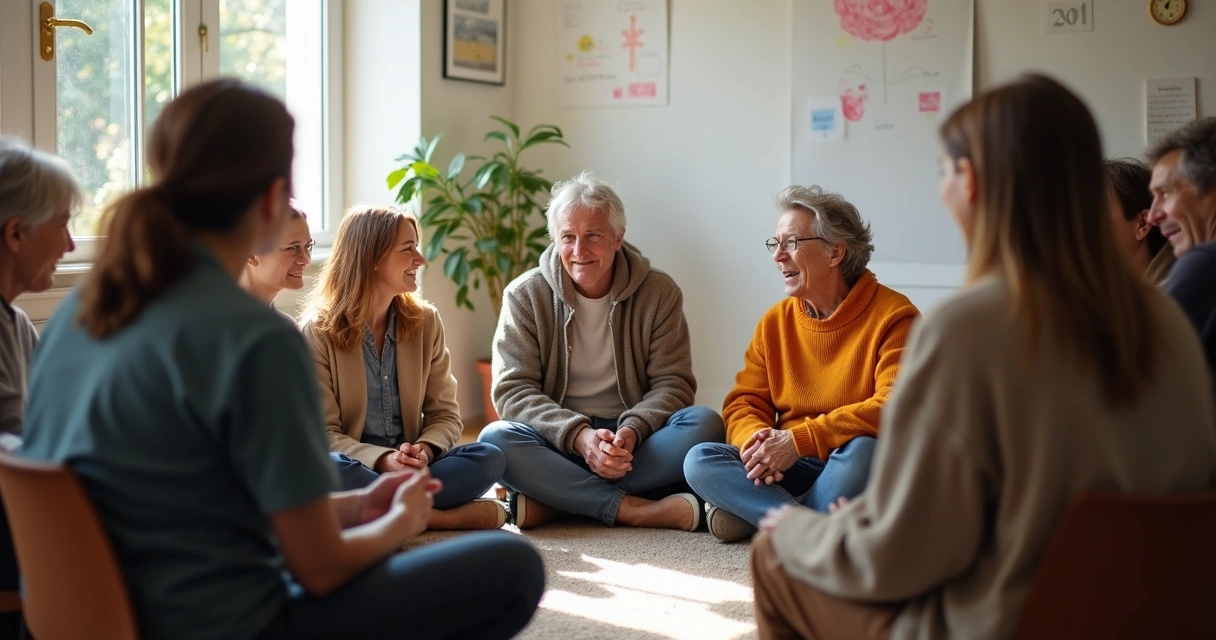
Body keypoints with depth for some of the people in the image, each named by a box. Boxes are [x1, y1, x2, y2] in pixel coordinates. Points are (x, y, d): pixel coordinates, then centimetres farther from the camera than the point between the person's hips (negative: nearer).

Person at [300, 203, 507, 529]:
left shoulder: (426, 322, 7)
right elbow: (324, 432, -9)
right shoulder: (318, 331, -5)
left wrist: (423, 450, -17)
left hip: (411, 466, 3)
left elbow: (445, 415, 6)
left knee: (489, 458, -23)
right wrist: (382, 460, -27)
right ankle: (443, 516, -27)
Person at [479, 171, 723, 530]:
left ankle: (551, 502, -28)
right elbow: (512, 390, -8)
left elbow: (673, 383, -3)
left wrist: (632, 431, -24)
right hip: (557, 443, -1)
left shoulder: (659, 294, 0)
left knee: (704, 424, -27)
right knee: (495, 440, -31)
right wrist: (579, 435, -25)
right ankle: (640, 511, -33)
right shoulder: (525, 296, -2)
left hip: (636, 438, 1)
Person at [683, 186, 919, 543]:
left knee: (860, 450, -38)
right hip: (792, 469, 5)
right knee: (700, 461, -18)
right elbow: (745, 402, 6)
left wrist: (799, 440, -25)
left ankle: (754, 513, -20)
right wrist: (756, 441, -19)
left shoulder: (893, 317, -9)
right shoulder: (775, 322, 10)